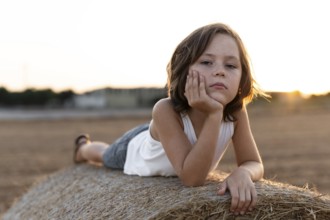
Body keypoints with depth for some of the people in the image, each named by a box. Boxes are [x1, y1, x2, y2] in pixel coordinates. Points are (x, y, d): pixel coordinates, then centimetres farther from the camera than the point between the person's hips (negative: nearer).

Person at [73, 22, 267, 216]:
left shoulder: (236, 111, -36)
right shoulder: (166, 110, -48)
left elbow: (255, 164, -27)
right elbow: (192, 178, -50)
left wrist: (242, 173, -53)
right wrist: (214, 115, -58)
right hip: (133, 148, -3)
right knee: (104, 155, 31)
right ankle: (84, 146, 66)